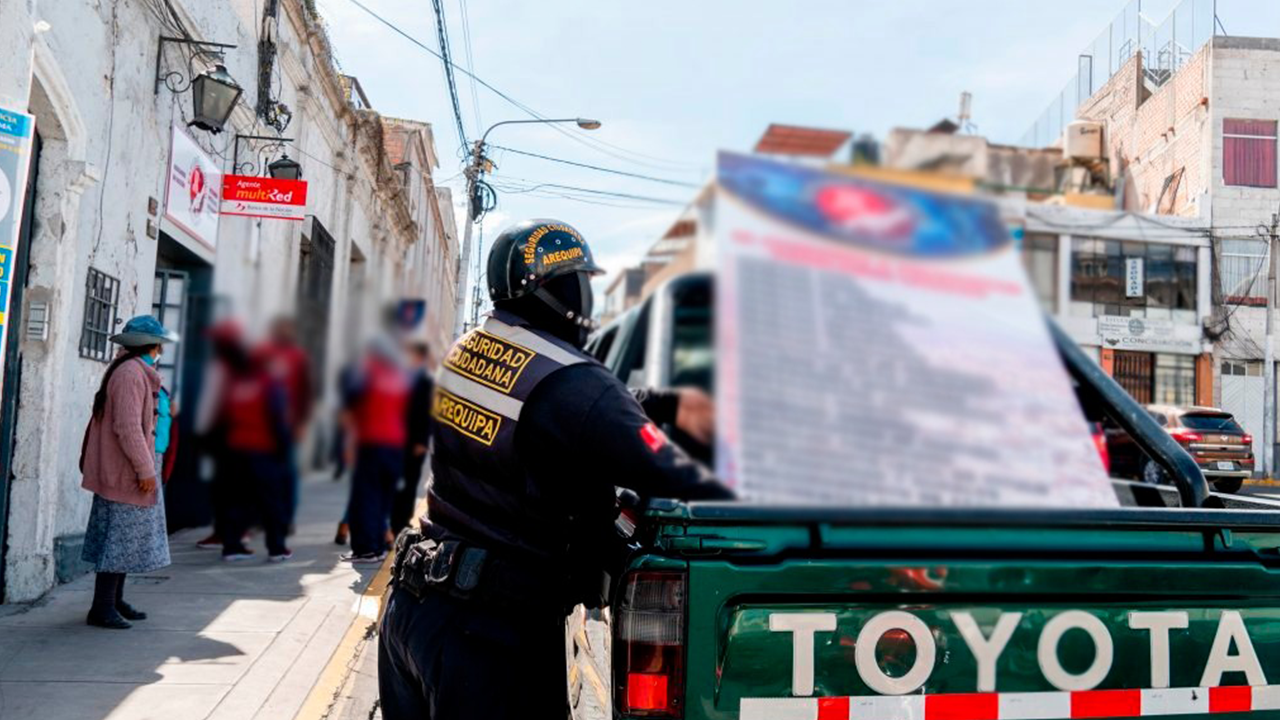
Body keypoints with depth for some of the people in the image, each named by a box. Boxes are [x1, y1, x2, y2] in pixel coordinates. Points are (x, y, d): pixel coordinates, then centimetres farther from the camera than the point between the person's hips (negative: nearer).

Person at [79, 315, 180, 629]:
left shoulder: (137, 372, 15)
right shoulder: (131, 373, -16)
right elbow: (127, 427, -23)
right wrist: (145, 470, -19)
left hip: (124, 471, 10)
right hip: (127, 472, -10)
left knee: (125, 537, 15)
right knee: (120, 537, -5)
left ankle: (114, 601, 24)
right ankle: (102, 608, 2)